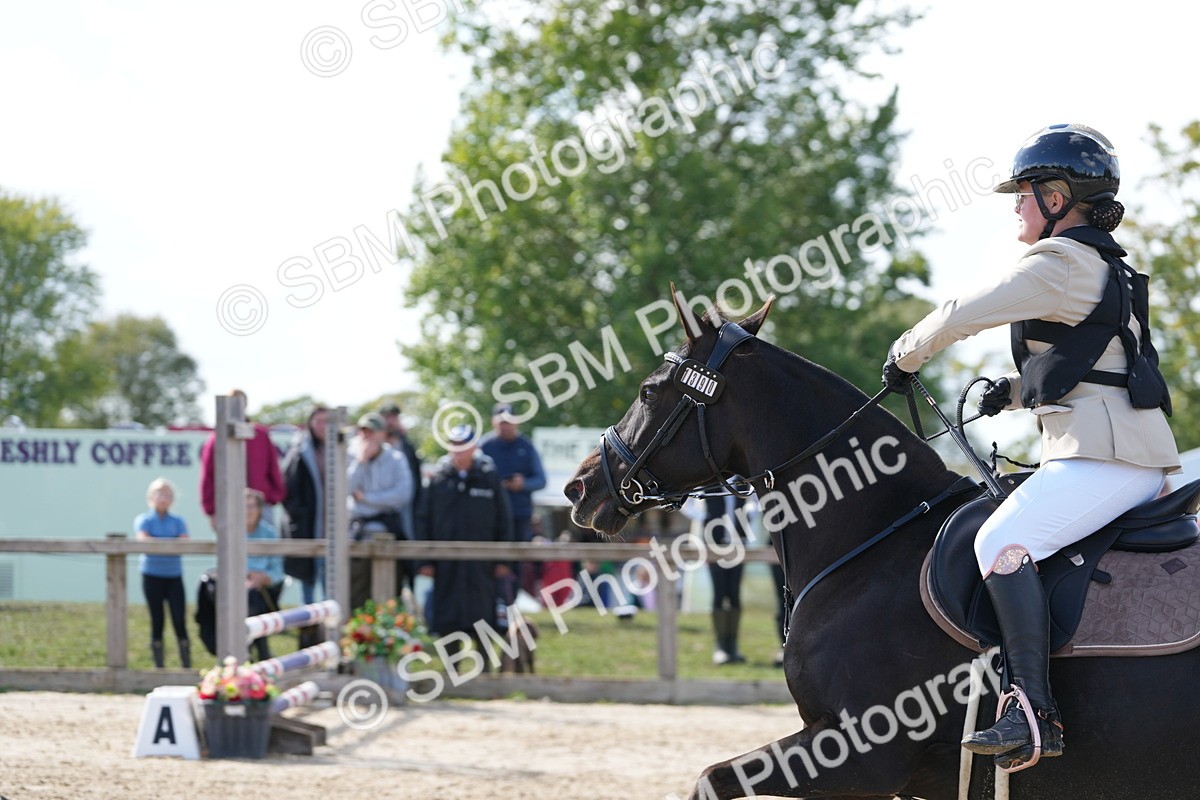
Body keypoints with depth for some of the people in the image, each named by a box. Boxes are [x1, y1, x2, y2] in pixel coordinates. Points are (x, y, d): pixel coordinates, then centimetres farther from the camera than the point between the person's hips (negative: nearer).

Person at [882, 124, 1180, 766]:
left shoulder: (1059, 262, -9)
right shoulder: (1103, 264, 23)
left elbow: (959, 316, -10)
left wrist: (904, 358, 8)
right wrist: (1019, 389, 19)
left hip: (1106, 454, -11)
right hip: (1138, 453, 11)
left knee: (1003, 543, -25)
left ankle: (1034, 712, -35)